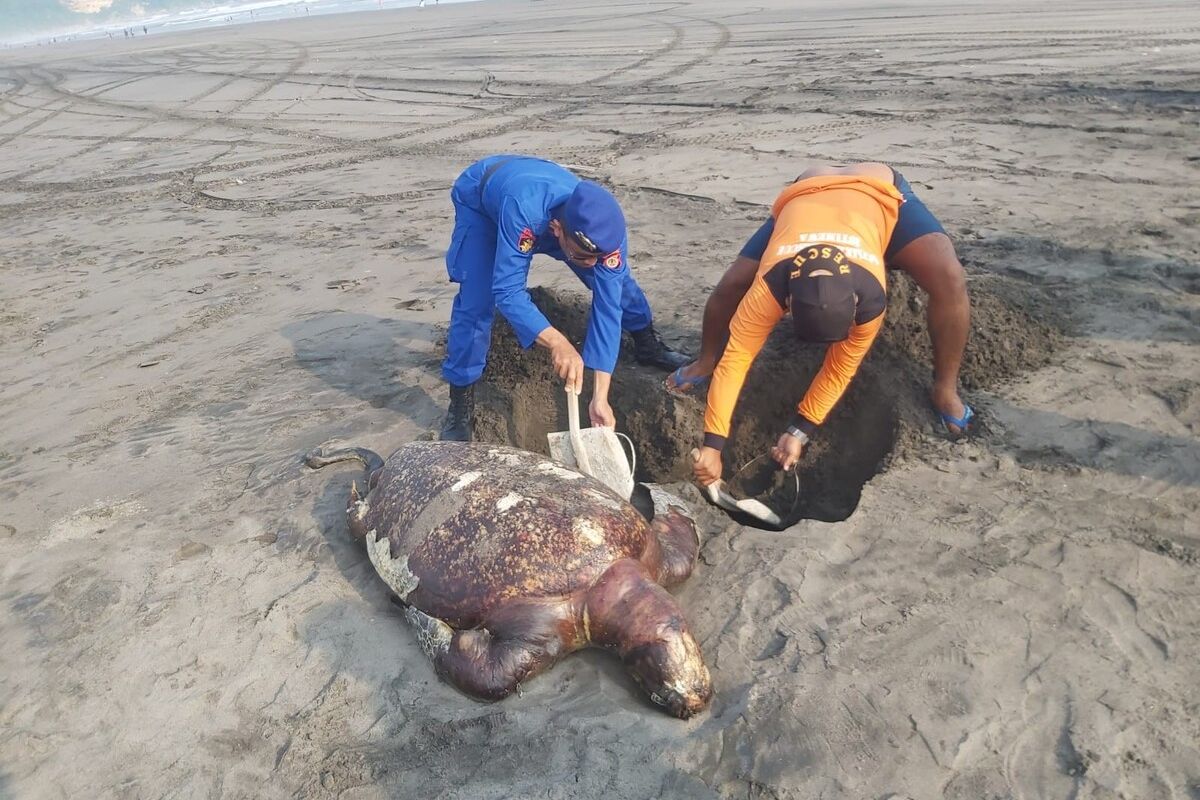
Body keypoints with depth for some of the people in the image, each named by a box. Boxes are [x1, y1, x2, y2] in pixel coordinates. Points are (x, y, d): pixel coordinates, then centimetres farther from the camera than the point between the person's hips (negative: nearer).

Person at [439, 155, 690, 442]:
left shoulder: (605, 229, -35)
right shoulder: (523, 210, -49)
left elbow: (607, 307, -35)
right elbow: (507, 292, -48)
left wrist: (600, 397, -40)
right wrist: (558, 342, -64)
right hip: (479, 199, -3)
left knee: (615, 282, -3)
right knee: (475, 302, -20)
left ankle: (648, 344, 25)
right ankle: (460, 406, -2)